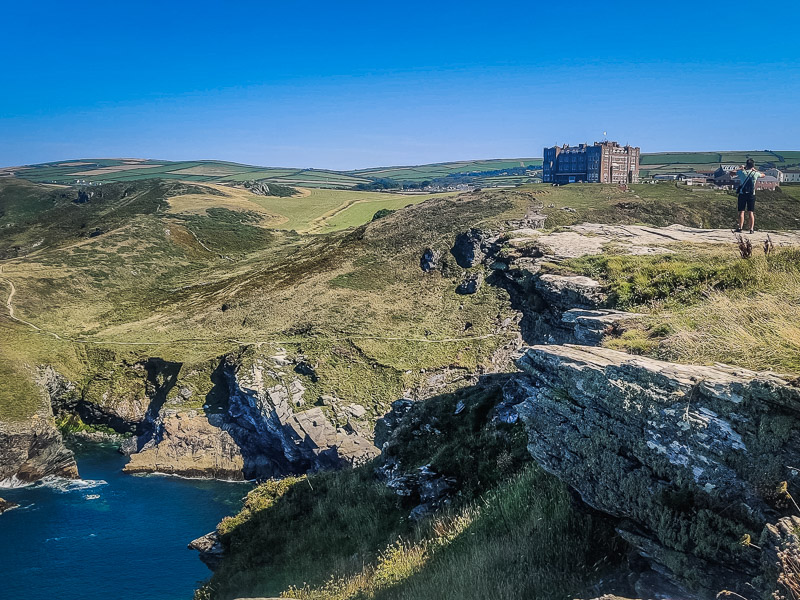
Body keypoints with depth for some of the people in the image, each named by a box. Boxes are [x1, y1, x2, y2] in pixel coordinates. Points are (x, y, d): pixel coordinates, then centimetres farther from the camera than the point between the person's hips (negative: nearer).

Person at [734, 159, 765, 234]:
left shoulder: (742, 172, -6)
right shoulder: (755, 173, 0)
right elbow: (763, 175, 22)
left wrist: (740, 168, 22)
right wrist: (755, 170, 27)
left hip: (742, 194, -2)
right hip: (752, 195, 2)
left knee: (741, 211, 1)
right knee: (751, 212, 4)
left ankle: (740, 228, -3)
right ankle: (751, 229, 1)